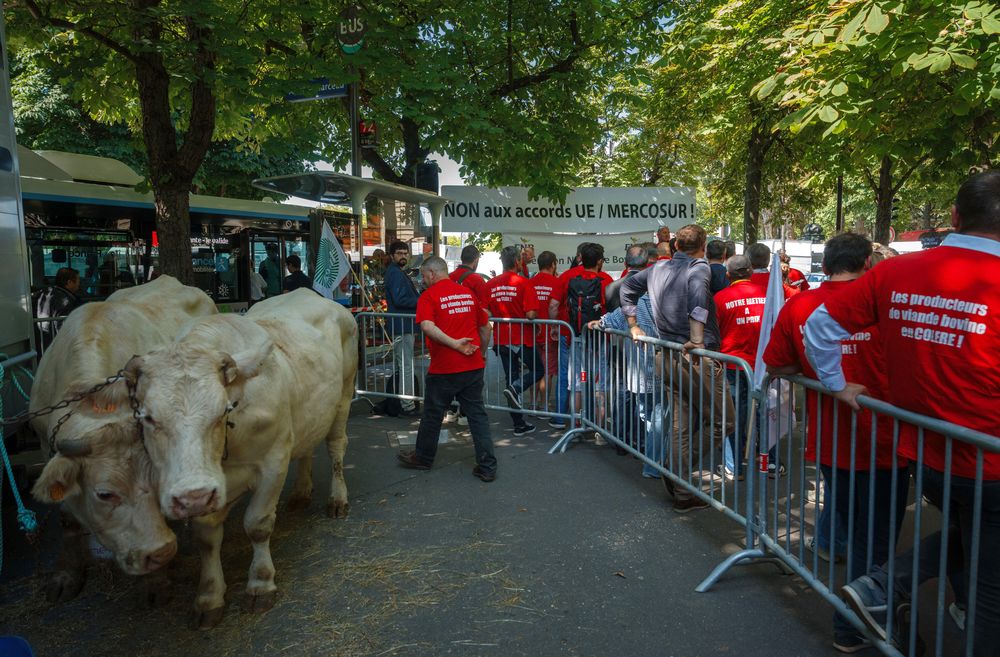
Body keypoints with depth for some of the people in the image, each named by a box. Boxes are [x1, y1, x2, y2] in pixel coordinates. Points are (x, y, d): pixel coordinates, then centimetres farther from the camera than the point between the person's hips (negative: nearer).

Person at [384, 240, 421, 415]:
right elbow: (400, 299, -23)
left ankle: (396, 403, 28)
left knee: (399, 366, 18)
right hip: (403, 325, -11)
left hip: (400, 326, 11)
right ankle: (408, 405, -4)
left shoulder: (397, 272, 19)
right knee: (406, 366, -8)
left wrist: (419, 297, 8)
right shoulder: (395, 273, -14)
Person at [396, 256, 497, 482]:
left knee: (433, 414, 13)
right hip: (473, 366, 5)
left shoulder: (429, 295, -7)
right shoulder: (468, 293, 10)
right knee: (477, 414, 9)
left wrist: (455, 344, -20)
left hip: (444, 368, -5)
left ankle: (423, 457, 30)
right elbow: (485, 327, 15)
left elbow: (427, 326, -24)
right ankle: (487, 466, 8)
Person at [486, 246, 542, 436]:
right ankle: (515, 388, -12)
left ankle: (519, 424, 15)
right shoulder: (524, 283, -12)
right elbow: (531, 314, -19)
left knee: (511, 376, 12)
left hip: (501, 339, 5)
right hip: (522, 338, -5)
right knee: (538, 370, 16)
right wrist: (534, 321, 2)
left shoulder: (491, 284, 2)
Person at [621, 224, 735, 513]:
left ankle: (683, 495, 20)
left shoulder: (658, 268, 13)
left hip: (668, 357, 7)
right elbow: (697, 296, -29)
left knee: (680, 427, 14)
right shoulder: (700, 268, -7)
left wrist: (633, 326, 27)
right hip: (697, 359, -7)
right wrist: (697, 341, -29)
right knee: (724, 421, 5)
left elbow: (627, 286, 24)